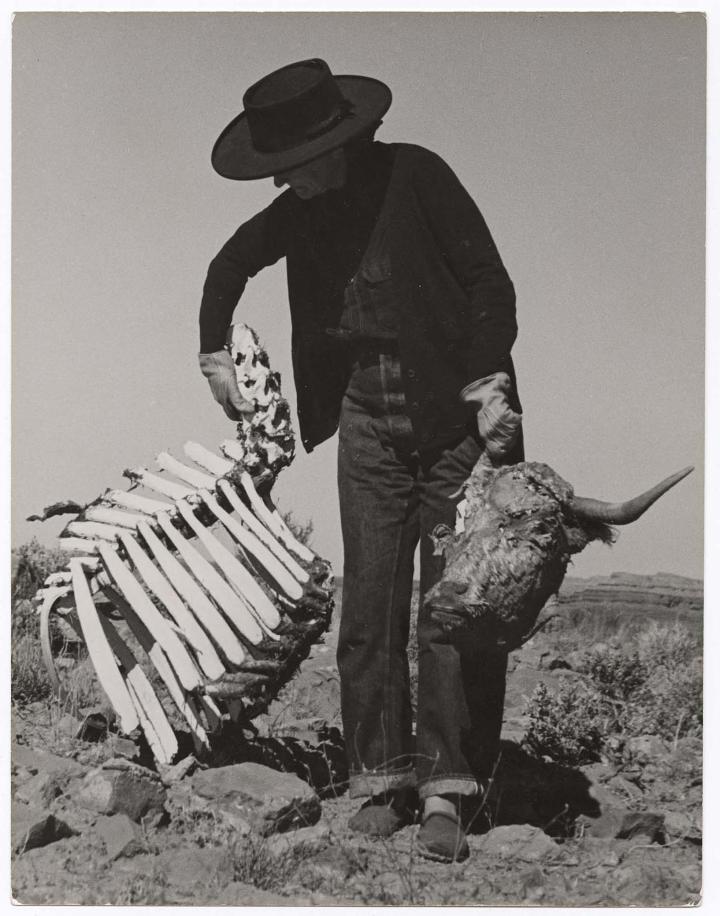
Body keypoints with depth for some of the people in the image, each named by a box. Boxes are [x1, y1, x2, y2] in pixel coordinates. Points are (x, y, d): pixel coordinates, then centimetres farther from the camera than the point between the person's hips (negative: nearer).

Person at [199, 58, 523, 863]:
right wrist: (214, 356, 16)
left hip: (454, 412, -4)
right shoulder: (301, 210, 5)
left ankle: (446, 790, 5)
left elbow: (490, 283, -11)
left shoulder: (415, 176, -11)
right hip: (368, 419, 4)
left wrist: (489, 387, -19)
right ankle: (381, 778, 13)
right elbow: (230, 265, 22)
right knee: (369, 601, 2)